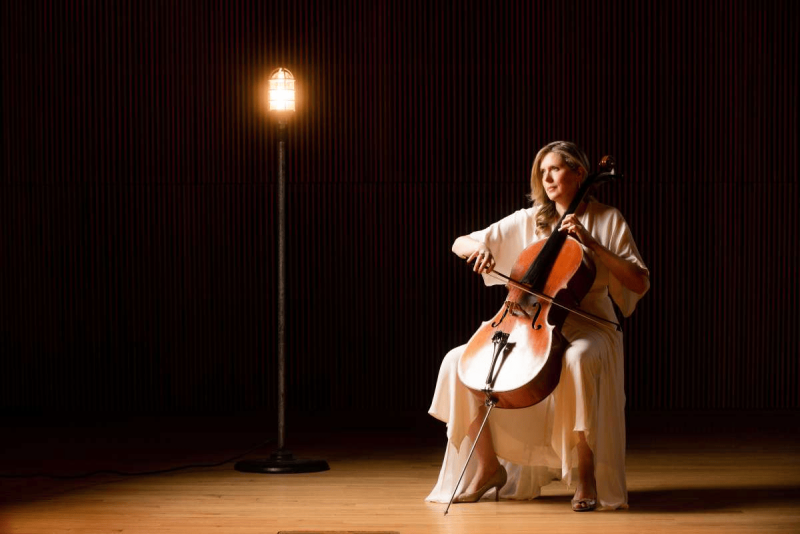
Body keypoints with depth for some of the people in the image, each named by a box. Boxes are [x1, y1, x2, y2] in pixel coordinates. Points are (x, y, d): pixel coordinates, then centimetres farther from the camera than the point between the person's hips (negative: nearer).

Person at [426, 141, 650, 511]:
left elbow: (639, 283, -6)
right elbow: (459, 245, 10)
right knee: (458, 362, -16)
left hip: (587, 326, -4)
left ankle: (584, 471, -28)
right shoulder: (527, 221, 11)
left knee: (578, 360, -42)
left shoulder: (608, 220, 4)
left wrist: (591, 243, -12)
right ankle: (488, 466, -3)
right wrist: (479, 248, -14)